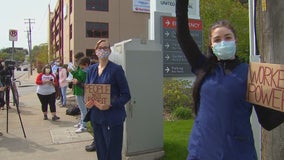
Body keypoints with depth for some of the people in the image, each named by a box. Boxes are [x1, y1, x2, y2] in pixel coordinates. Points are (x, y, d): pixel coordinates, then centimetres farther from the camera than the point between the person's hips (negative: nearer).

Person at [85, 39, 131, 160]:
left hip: (112, 119, -5)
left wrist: (110, 105, -22)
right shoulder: (92, 69, 9)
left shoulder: (116, 69, -8)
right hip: (96, 117, 5)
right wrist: (87, 102, -4)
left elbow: (126, 95, -8)